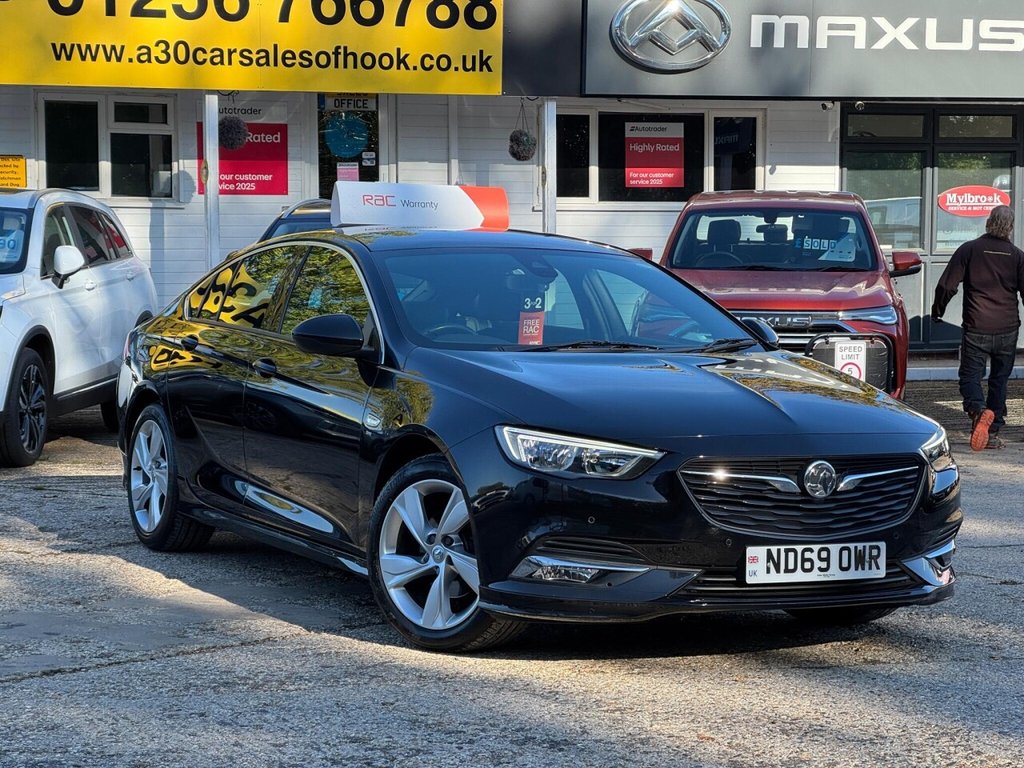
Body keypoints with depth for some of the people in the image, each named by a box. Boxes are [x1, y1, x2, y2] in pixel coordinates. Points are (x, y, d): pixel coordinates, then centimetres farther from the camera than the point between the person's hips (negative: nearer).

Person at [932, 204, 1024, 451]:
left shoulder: (969, 250, -3)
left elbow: (946, 286, -3)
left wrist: (937, 311, 13)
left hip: (976, 329, -2)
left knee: (970, 376, 3)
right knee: (999, 380, 13)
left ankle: (978, 410, -27)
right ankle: (993, 432, 11)